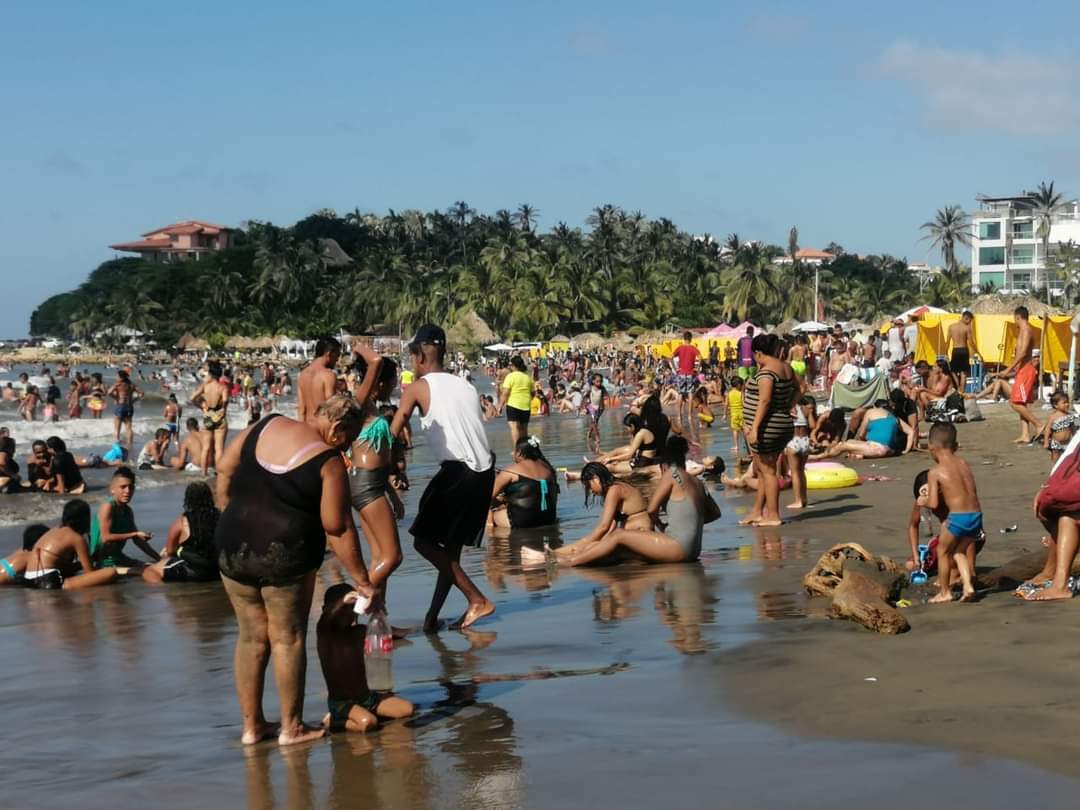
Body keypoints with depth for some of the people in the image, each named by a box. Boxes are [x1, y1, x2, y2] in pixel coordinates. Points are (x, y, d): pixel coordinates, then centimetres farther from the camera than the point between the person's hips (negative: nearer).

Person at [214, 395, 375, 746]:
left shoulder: (266, 426, 5)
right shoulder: (329, 461, -10)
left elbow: (224, 469, 10)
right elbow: (338, 528, -10)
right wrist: (362, 581, -3)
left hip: (234, 548, 5)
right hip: (285, 556, -5)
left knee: (251, 636, 16)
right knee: (288, 639, 8)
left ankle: (252, 725, 23)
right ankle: (291, 727, 16)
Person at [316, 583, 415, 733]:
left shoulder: (360, 632, 5)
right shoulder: (325, 634, -7)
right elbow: (325, 620, -30)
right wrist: (342, 602, -50)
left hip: (366, 697, 6)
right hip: (341, 702, -6)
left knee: (407, 709, -9)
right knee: (367, 723, -33)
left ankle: (358, 716, 1)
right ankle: (332, 722, -7)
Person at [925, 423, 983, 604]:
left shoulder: (935, 473, -5)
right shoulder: (964, 464, 13)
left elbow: (934, 504, -6)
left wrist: (924, 501, 15)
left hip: (958, 517, -6)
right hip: (976, 514, 6)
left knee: (943, 551, 15)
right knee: (959, 551, 24)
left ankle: (944, 592, 23)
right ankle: (968, 586, 10)